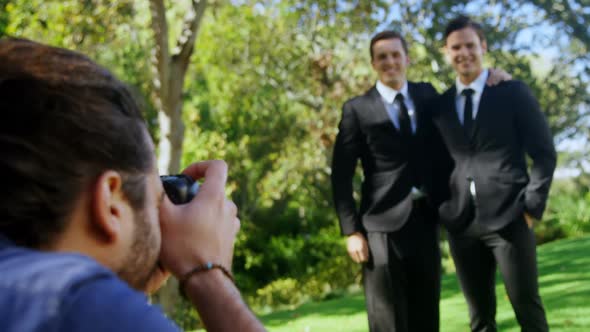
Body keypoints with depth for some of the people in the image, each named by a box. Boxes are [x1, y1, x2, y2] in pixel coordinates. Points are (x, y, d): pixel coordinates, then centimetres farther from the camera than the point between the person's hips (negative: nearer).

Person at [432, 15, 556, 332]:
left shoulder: (513, 92, 3)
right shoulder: (440, 105, 13)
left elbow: (544, 153, 1)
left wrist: (532, 206, -7)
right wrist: (442, 207, 4)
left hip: (509, 217, -3)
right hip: (461, 223, 4)